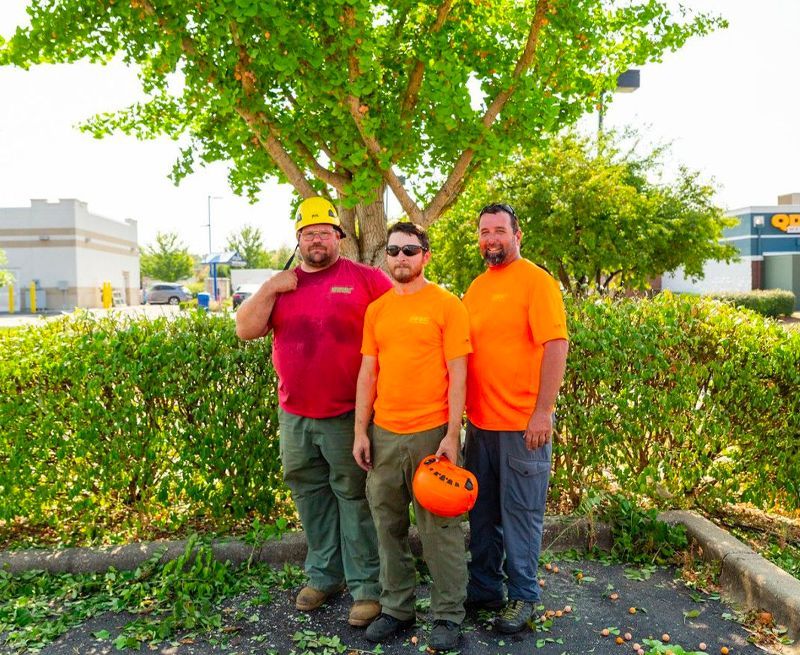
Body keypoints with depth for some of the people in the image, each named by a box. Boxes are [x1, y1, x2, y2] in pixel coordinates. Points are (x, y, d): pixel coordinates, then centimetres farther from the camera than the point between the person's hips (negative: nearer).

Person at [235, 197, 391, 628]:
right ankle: (323, 575, 30)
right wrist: (270, 289, -7)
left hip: (348, 416, -4)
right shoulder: (281, 284, 12)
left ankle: (366, 585, 11)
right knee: (311, 498, 14)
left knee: (355, 499, 0)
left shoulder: (365, 279, -2)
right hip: (294, 416, 5)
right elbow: (245, 330, 5)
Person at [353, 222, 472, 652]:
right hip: (384, 434, 5)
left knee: (439, 527, 4)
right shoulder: (377, 310, 9)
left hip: (431, 433, -4)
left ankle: (448, 615, 19)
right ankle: (396, 608, 27)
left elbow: (457, 374, -6)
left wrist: (451, 435, -11)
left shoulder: (446, 305, -4)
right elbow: (367, 373, 11)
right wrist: (361, 431, 6)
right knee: (388, 526, 12)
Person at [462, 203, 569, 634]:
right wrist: (463, 407, 11)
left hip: (523, 423, -6)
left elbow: (556, 346, -14)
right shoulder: (476, 288, 12)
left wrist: (543, 411, -19)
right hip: (480, 421, 6)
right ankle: (484, 588, 30)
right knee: (482, 512, 15)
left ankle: (522, 597, 20)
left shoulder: (535, 280, -8)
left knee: (520, 513, 4)